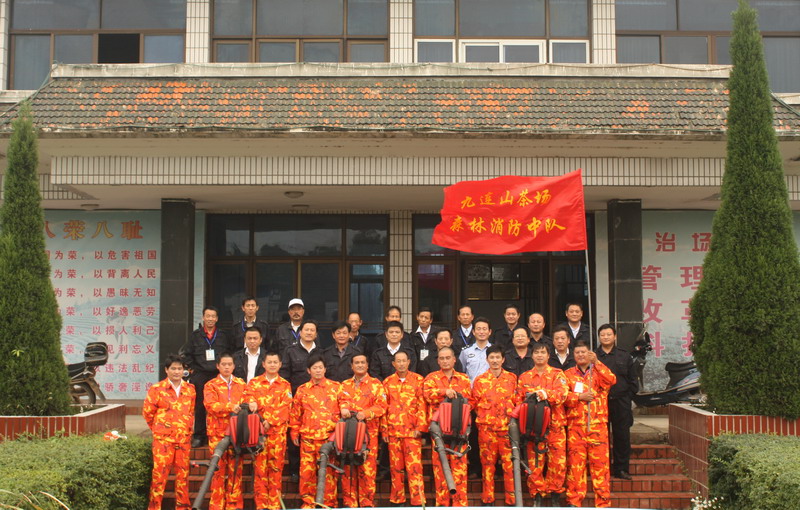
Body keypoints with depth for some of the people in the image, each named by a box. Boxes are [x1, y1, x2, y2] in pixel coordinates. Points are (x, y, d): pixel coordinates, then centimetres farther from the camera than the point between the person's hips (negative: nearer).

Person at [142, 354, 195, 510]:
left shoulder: (190, 389, 9)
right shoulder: (157, 389, -2)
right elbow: (147, 412, 5)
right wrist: (158, 428, 10)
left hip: (184, 438, 3)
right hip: (163, 439, -3)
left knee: (183, 474, 8)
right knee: (160, 473, -5)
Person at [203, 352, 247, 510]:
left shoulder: (241, 384, 17)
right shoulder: (211, 385, 6)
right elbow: (210, 405, -9)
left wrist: (251, 404, -12)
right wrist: (229, 406, -23)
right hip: (218, 433, -2)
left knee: (236, 469, 1)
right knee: (219, 469, -3)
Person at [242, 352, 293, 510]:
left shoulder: (285, 385, 11)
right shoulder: (254, 383, 13)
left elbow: (285, 408, 0)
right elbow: (247, 401, 2)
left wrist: (270, 421, -12)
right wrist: (251, 404, -21)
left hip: (278, 432, 0)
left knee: (276, 469, 0)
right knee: (260, 468, -3)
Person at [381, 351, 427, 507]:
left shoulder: (418, 380, 5)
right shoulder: (387, 382, 11)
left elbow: (422, 405, 1)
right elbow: (384, 407, 11)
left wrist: (420, 427, -7)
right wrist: (384, 429, 6)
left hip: (412, 431, -3)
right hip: (393, 431, 3)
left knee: (414, 466, -7)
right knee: (395, 467, 7)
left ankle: (418, 501, -4)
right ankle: (397, 500, 16)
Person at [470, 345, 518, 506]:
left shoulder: (511, 378, 10)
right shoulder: (480, 380, 9)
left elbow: (517, 401, 13)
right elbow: (473, 403, 12)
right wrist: (484, 414, -2)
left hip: (507, 427, 0)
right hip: (487, 428, 0)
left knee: (509, 463, -2)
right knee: (487, 464, 4)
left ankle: (512, 500, 6)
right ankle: (487, 499, 12)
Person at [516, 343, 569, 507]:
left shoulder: (557, 374, 7)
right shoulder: (524, 377, 14)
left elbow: (562, 393, -11)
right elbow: (518, 401, 10)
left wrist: (547, 394, -31)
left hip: (555, 426, -1)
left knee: (558, 462, -2)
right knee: (534, 463, 0)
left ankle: (555, 493, 13)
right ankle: (537, 495, 10)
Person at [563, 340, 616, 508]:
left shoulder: (598, 371, 13)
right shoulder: (568, 374, 13)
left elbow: (611, 380, -9)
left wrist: (596, 362, -13)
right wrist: (579, 397, -14)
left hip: (597, 425, 0)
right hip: (575, 426, 0)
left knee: (600, 461, -3)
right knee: (575, 462, -1)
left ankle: (603, 502, 1)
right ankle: (574, 501, 5)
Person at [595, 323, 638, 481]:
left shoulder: (624, 356, 10)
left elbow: (632, 379, 11)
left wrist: (628, 396, 2)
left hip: (621, 403, 1)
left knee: (622, 436, 2)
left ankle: (621, 468, 11)